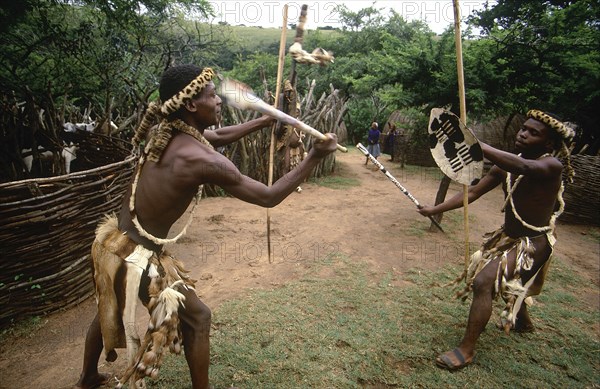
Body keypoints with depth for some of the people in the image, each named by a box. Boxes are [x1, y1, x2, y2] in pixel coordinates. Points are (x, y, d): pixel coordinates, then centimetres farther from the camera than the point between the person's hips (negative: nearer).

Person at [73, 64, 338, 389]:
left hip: (111, 242, 9)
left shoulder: (164, 131, -2)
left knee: (109, 311, 32)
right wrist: (314, 157, -13)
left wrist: (268, 119, 17)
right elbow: (269, 197, -19)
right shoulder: (202, 161, -26)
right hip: (138, 257, -8)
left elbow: (218, 136, 15)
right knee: (198, 318, 12)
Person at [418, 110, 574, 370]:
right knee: (505, 280, 30)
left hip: (533, 243, -8)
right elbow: (473, 192, -4)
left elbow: (524, 168, -48)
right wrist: (435, 209, -11)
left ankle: (466, 350, -10)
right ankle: (523, 321, 58)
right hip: (508, 235, 9)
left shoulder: (551, 166, -24)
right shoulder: (507, 165, -3)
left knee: (484, 283, -22)